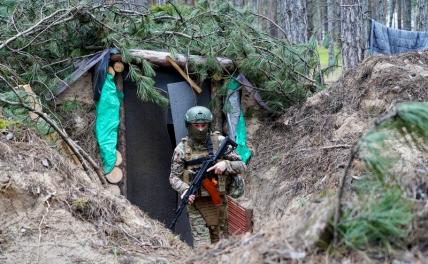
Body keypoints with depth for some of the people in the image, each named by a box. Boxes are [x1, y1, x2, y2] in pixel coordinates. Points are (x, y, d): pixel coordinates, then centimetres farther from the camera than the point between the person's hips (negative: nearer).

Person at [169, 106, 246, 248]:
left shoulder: (220, 142, -2)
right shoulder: (182, 148, -3)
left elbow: (241, 166, -1)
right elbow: (174, 177, 0)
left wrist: (225, 164, -21)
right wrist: (185, 190, -20)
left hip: (218, 200, 2)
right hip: (196, 203, -2)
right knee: (202, 246, -9)